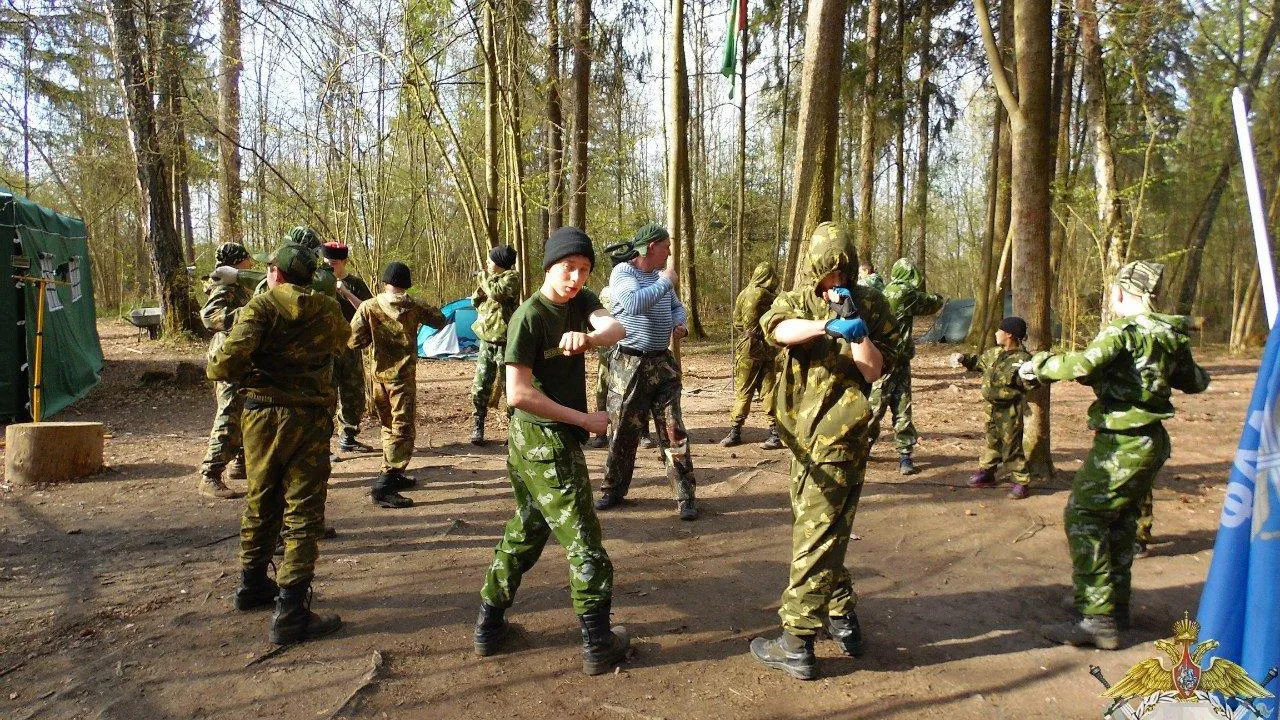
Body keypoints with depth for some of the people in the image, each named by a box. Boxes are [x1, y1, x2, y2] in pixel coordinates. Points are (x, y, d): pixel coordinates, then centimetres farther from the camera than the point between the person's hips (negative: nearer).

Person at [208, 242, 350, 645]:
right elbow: (342, 342, 23)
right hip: (310, 418, -1)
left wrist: (215, 367, 4)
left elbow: (229, 361, -17)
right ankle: (290, 610, -3)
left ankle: (253, 585, 36)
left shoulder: (261, 306, -5)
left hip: (263, 412, 1)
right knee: (303, 511, 1)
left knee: (261, 502, 19)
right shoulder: (329, 311, 1)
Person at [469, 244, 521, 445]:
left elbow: (496, 293, -28)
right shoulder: (492, 278, 14)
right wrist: (479, 293, 0)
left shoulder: (511, 278, -9)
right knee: (480, 387, 6)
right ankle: (478, 427, 15)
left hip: (504, 342, -7)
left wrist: (484, 278, -10)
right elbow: (475, 303, 21)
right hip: (486, 340, 7)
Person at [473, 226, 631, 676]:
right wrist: (585, 419, -18)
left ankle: (490, 626, 28)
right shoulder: (528, 317, -17)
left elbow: (616, 328, -13)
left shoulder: (580, 302, 5)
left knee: (525, 531, 17)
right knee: (583, 540, 1)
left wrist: (588, 337, -36)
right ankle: (598, 644, 11)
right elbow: (518, 394, -21)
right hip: (546, 441, -8)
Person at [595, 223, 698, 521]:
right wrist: (665, 283, -17)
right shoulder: (622, 272, -9)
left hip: (663, 363, 5)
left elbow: (676, 306, 26)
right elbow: (634, 303, -28)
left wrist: (680, 324, 4)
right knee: (624, 430, 7)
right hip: (629, 364, -5)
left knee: (673, 431, 1)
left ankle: (685, 497, 7)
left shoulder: (661, 276, 11)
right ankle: (613, 490, 24)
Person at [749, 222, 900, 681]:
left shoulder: (871, 306, 0)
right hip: (804, 434, 6)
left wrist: (858, 331, -22)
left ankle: (796, 645, -1)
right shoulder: (800, 298, 7)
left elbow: (873, 372, -7)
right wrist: (826, 324, -34)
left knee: (815, 535, -7)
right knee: (812, 528, 16)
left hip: (837, 437, -6)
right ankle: (843, 619, 32)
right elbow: (776, 328, -18)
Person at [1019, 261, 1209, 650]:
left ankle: (1098, 619, -9)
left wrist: (1037, 366, -17)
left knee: (1082, 518, -7)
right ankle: (1116, 606, 30)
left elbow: (1083, 364, -32)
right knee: (1120, 522, 20)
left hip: (1122, 443, -9)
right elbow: (1196, 382, 23)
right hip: (1152, 442, 9)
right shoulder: (1171, 334, 9)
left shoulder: (1123, 330, -15)